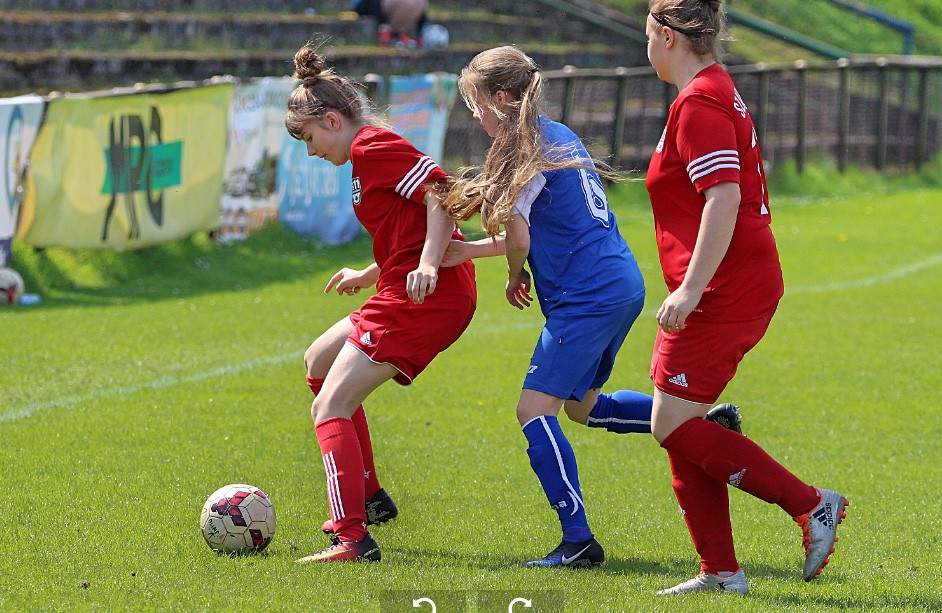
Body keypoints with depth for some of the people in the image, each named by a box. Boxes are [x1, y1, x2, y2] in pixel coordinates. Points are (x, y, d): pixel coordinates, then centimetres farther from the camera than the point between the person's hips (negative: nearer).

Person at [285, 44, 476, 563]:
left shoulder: (372, 147, -11)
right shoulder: (372, 150, 19)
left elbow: (441, 193, -23)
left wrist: (427, 265, -31)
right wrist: (368, 276, 37)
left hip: (422, 300, -11)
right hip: (410, 294, 11)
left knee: (330, 407, -15)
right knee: (319, 362, 27)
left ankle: (352, 538, -26)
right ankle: (368, 499, 29)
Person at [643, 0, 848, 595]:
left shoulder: (699, 104, -14)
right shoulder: (719, 92, 18)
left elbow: (724, 197, -25)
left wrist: (691, 288, -28)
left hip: (725, 292, -10)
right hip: (748, 282, 10)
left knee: (675, 426, -10)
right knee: (678, 428, 9)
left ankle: (810, 504, -10)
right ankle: (720, 572, 10)